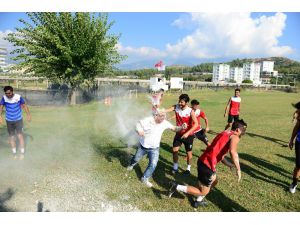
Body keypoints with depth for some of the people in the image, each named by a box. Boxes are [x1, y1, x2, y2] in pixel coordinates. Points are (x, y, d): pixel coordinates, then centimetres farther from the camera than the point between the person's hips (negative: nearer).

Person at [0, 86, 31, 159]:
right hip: (9, 120, 2)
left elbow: (24, 106, -4)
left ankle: (22, 153, 10)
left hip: (18, 119, -2)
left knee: (20, 135, -4)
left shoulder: (18, 97, -13)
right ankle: (14, 153, 23)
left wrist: (28, 115, -12)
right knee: (11, 137, 9)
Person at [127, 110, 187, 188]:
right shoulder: (147, 120, -25)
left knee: (153, 164, -8)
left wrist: (181, 127, -28)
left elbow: (174, 128, -8)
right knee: (136, 159, 22)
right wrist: (139, 131, -36)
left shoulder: (164, 123, -16)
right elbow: (138, 125, -12)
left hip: (154, 148, 1)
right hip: (143, 146, -1)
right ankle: (132, 164, 60)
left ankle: (145, 179, 16)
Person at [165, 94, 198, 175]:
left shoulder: (190, 111, -21)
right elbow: (166, 110, -24)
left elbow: (196, 124, -24)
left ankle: (188, 168, 33)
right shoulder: (176, 107, -11)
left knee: (189, 152, 11)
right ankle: (175, 167, 25)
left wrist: (187, 133, -32)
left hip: (188, 135, -3)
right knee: (175, 150, 4)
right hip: (179, 133, 3)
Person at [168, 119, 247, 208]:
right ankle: (176, 187, 3)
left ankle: (198, 201, 38)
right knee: (203, 192, 9)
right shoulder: (234, 137, -6)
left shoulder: (224, 133, 20)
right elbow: (233, 152, -27)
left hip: (203, 161, 9)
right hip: (207, 165, -9)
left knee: (214, 181, 32)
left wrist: (230, 164, 21)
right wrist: (238, 169, -20)